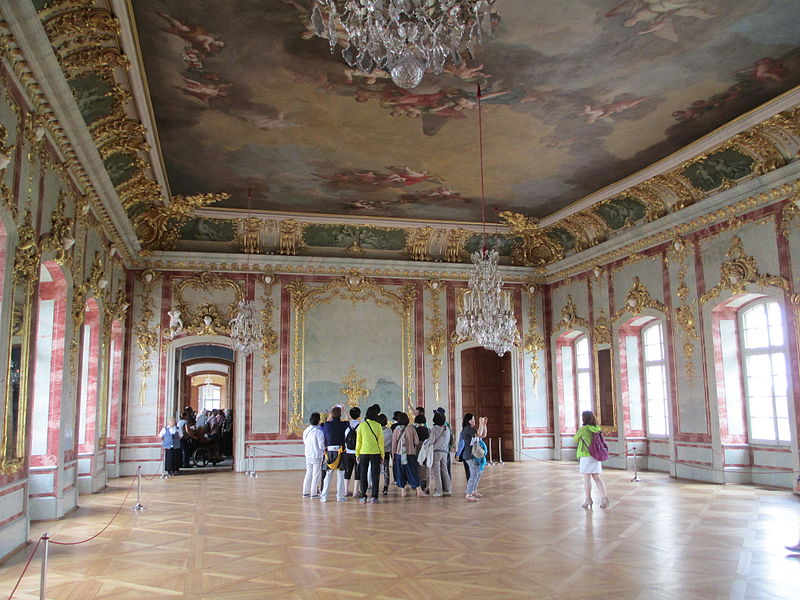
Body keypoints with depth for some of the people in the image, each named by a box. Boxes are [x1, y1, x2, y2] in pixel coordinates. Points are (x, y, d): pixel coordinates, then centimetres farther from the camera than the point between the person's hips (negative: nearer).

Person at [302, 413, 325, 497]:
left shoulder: (306, 430, 1)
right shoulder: (319, 432, -19)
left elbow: (304, 442, 11)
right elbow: (321, 446, -16)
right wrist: (323, 451, 4)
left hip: (308, 455, 6)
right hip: (317, 456, -6)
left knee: (308, 473, 16)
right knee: (315, 475, 3)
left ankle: (305, 492, 20)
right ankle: (313, 493, 7)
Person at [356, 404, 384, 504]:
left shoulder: (361, 425, -1)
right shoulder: (378, 426, -4)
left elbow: (358, 441, 2)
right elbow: (381, 441, -2)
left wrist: (357, 454, 9)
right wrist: (382, 455, 5)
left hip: (363, 453, 1)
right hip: (375, 453, -1)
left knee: (363, 475, 9)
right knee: (375, 475, 5)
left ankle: (363, 497, 8)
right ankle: (374, 497, 2)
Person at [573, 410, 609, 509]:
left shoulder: (583, 429, -11)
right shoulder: (597, 429, 5)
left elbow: (575, 439, 3)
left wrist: (579, 439, 22)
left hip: (586, 456, -5)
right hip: (596, 456, 5)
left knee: (587, 478, 3)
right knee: (597, 478, 9)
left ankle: (588, 500, 7)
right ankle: (604, 498, -1)